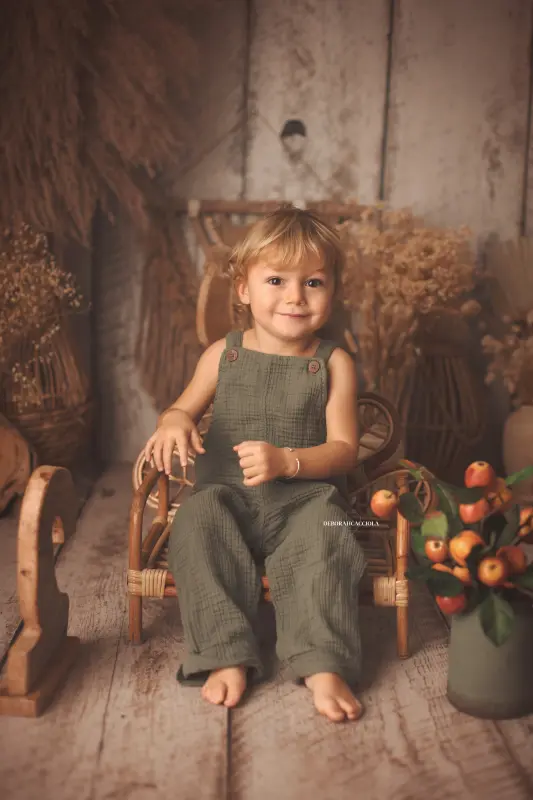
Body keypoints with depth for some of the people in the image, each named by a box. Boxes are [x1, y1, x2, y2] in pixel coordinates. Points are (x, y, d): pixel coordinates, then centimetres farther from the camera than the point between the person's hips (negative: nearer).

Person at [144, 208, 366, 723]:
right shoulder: (223, 354, 8)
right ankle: (228, 657, -27)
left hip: (304, 497, -2)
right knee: (196, 523, -28)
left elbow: (343, 449, -2)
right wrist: (174, 423, -9)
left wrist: (286, 460, -21)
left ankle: (323, 665, -30)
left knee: (324, 534, -32)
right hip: (226, 496, 2)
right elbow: (184, 407, 18)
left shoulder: (333, 363, 3)